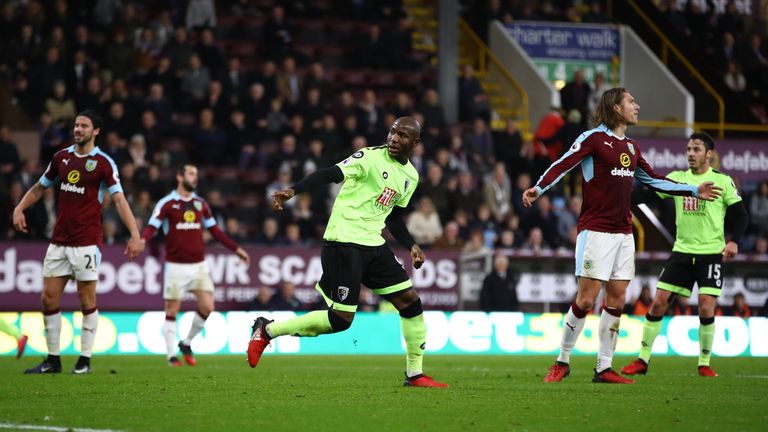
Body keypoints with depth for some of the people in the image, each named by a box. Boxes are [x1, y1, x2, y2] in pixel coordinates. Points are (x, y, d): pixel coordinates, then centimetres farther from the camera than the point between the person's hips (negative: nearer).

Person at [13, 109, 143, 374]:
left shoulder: (103, 163, -5)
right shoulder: (61, 157, 9)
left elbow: (119, 199, -12)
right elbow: (40, 187, 20)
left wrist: (134, 235, -22)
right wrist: (20, 208, 2)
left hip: (86, 242, -5)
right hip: (59, 241, 5)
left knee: (87, 302, -1)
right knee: (49, 299, 3)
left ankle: (85, 361, 8)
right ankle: (53, 360, 12)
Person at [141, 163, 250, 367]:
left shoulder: (201, 203, 11)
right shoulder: (167, 203, -4)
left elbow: (215, 230, 17)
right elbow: (151, 227, -13)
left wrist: (236, 248, 13)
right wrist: (142, 240, -34)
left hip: (199, 264, 4)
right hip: (176, 265, -4)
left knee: (207, 307, -6)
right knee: (172, 310, -1)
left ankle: (186, 343, 15)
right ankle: (172, 355, 8)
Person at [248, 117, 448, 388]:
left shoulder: (411, 176, 14)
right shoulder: (370, 157, -10)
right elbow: (331, 174, -22)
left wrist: (411, 246, 11)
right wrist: (293, 190, -36)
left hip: (373, 244, 8)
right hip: (344, 242, -8)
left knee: (410, 301, 3)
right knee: (341, 319, -11)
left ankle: (415, 374, 15)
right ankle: (267, 330, 5)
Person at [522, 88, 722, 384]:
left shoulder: (631, 147, 16)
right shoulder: (593, 138, -5)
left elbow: (653, 179, 27)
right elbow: (562, 165, -13)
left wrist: (694, 191, 28)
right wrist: (538, 189, -27)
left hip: (623, 233, 7)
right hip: (595, 231, -7)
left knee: (616, 301, 4)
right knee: (586, 299, -9)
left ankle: (604, 369, 9)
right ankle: (562, 362, 4)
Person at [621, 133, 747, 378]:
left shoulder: (722, 181, -1)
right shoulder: (677, 178, 7)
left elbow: (740, 214, -1)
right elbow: (647, 194, 1)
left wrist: (734, 240, -17)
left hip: (711, 253, -3)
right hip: (682, 251, 3)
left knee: (706, 308, -12)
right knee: (659, 302, -3)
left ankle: (704, 363, 5)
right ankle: (642, 360, 5)